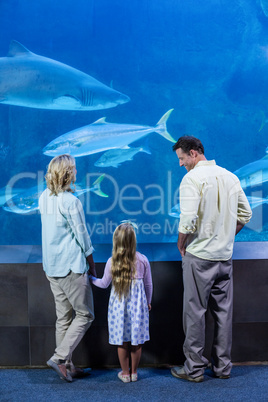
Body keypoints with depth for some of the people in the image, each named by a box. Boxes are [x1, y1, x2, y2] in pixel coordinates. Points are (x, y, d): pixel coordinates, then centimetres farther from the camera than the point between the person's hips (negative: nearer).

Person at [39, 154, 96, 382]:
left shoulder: (44, 198, 6)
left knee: (63, 317, 15)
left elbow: (51, 230, 9)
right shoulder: (70, 201, -18)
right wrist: (92, 267, -1)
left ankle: (66, 365, 23)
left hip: (52, 267, 8)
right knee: (85, 315, 6)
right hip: (71, 267, -8)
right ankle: (60, 357, 3)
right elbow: (82, 237, -12)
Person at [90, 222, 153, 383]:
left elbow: (104, 284, 3)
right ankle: (134, 372, 26)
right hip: (138, 305, 1)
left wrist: (91, 278, 22)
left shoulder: (112, 262, -10)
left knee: (122, 341, 12)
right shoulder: (143, 260, -7)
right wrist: (148, 302, 19)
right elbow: (148, 285, 3)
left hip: (119, 306, 0)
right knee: (137, 340, 13)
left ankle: (125, 373, 25)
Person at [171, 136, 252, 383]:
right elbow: (245, 214, 12)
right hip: (225, 256, 6)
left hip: (199, 256, -6)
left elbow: (188, 220, -21)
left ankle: (194, 368, 15)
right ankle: (223, 366, 25)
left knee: (195, 311, 4)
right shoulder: (230, 176, 8)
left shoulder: (192, 178, -12)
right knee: (223, 311, 14)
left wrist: (181, 244, -5)